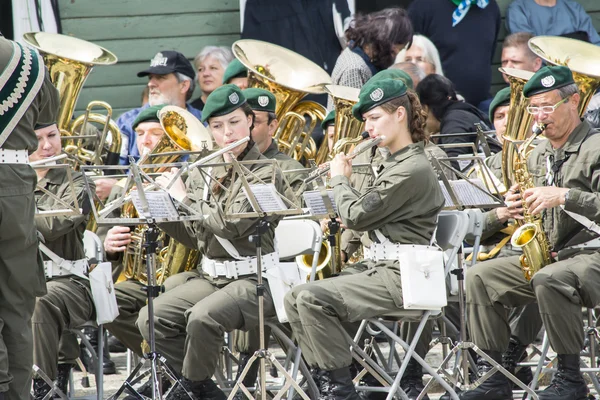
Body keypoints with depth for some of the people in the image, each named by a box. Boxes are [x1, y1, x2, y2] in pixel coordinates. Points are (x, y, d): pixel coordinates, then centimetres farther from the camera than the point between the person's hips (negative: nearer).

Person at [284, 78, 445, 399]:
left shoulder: (412, 170, -16)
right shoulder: (393, 165, 17)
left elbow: (355, 216, -16)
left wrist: (339, 179, 0)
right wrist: (343, 180, 14)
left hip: (401, 278, -10)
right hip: (381, 270, 10)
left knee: (312, 299, -24)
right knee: (295, 298, 1)